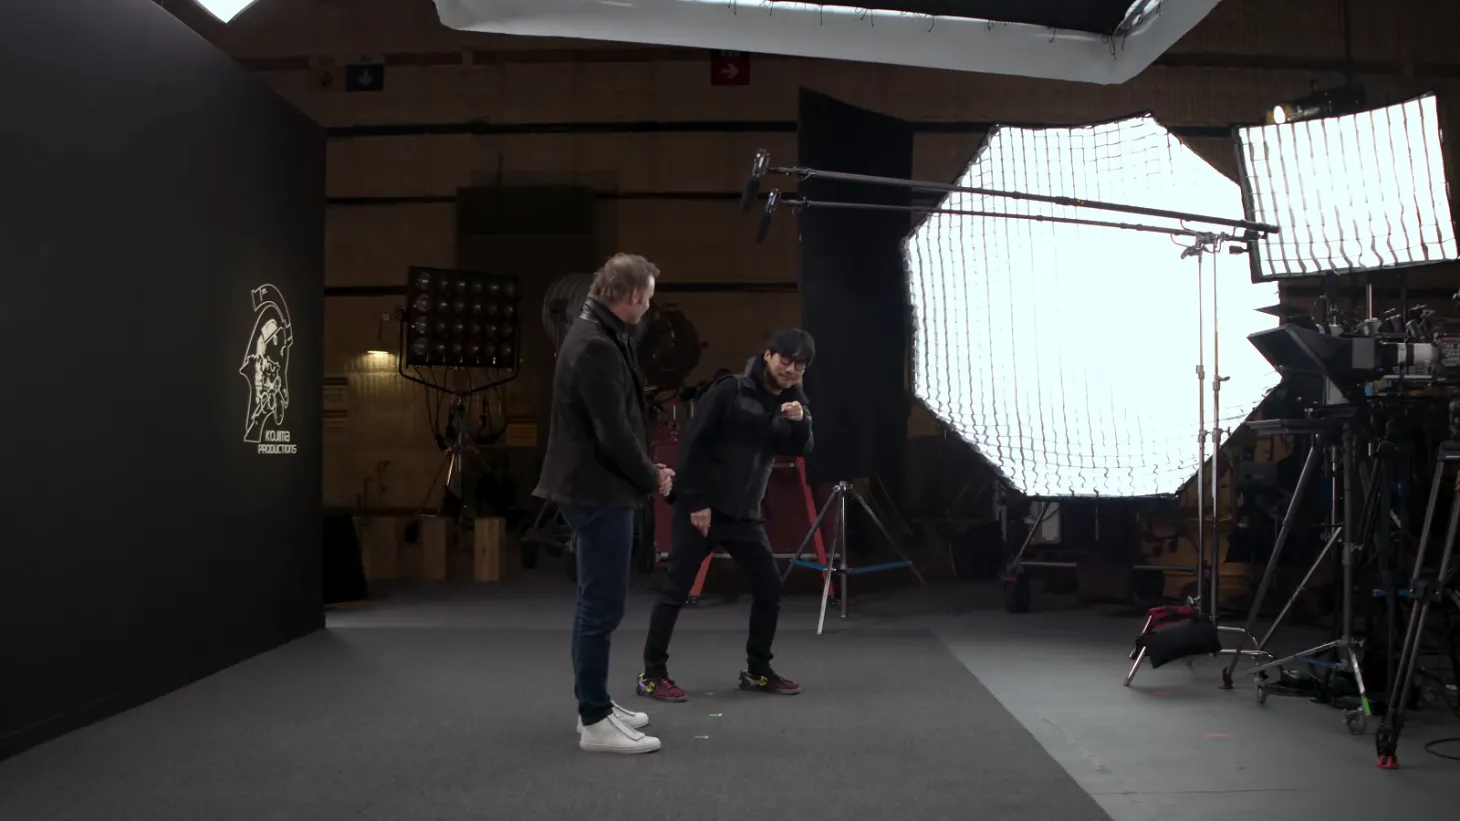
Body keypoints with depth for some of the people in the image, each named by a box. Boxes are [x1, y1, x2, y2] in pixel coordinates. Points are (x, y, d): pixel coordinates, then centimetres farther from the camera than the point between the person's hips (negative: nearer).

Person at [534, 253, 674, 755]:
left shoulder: (599, 337, 13)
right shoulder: (596, 346, -20)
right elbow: (613, 433, -22)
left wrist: (644, 470, 9)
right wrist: (651, 479, -8)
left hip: (596, 487, 11)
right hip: (600, 491, -11)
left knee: (597, 604, 16)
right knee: (602, 606, -4)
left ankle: (596, 707, 27)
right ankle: (595, 721, 4)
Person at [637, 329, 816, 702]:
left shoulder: (792, 401, 7)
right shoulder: (730, 390, -12)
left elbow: (801, 450, -2)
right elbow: (693, 444, -14)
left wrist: (800, 422, -23)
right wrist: (696, 502, -16)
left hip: (745, 514, 6)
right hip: (700, 508, -6)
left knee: (770, 588, 6)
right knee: (677, 590, -4)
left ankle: (757, 671, 20)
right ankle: (652, 675, 5)